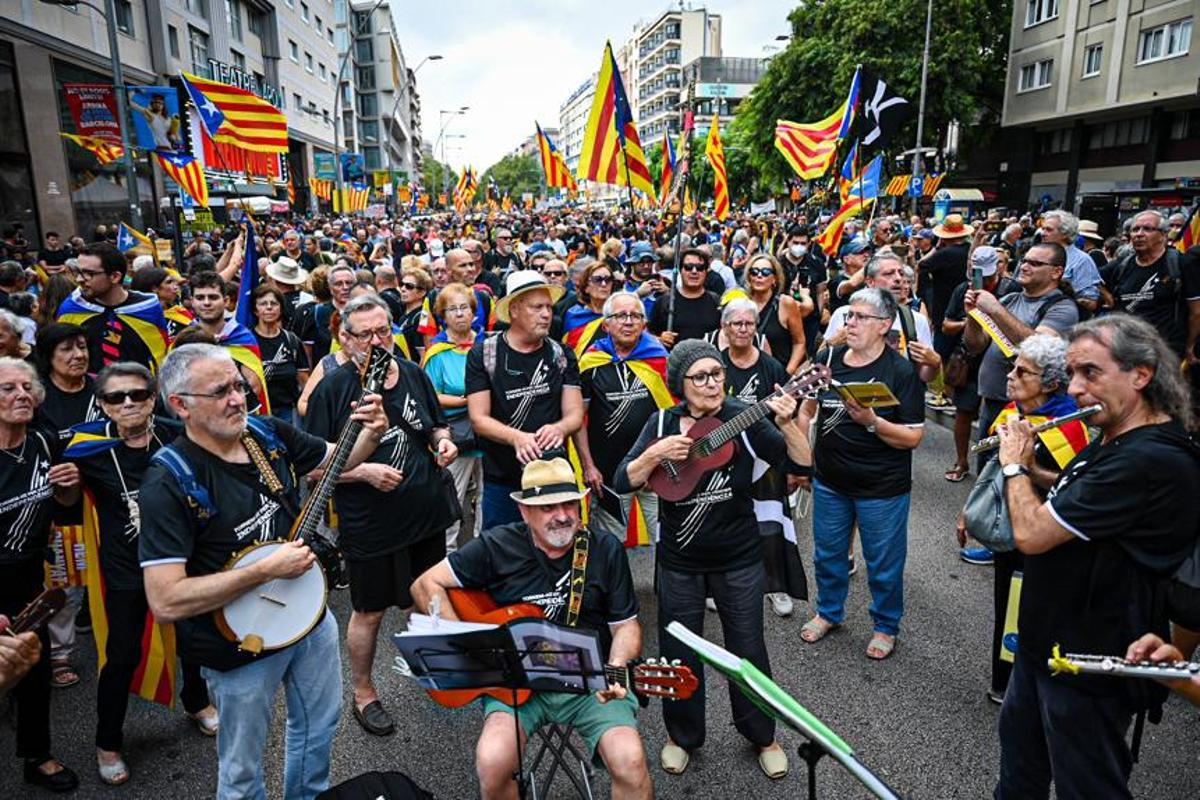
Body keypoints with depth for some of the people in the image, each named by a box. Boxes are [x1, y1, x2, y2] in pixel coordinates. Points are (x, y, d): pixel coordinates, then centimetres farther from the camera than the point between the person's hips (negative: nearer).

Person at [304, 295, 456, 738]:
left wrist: (443, 440, -4)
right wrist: (365, 472, -24)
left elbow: (436, 425, 18)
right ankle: (364, 693, 34)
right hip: (369, 527, -4)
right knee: (369, 613, 12)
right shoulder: (333, 388, -13)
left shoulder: (414, 375, 2)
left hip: (426, 516, 5)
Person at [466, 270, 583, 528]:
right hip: (502, 480, -2)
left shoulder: (562, 355, 5)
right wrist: (517, 437, -26)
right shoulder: (483, 355, -3)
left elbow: (575, 414, 0)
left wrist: (559, 428, -24)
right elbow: (479, 419, -8)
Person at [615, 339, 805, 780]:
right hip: (679, 561, 1)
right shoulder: (662, 423, -7)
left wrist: (787, 423, -29)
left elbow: (801, 464, -13)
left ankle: (762, 735, 37)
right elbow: (622, 483, -12)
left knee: (748, 650, 12)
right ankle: (682, 735, 38)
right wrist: (656, 453, -28)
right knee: (679, 653, 13)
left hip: (739, 559, -1)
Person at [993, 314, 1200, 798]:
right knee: (1020, 749, 28)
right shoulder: (1113, 441, 3)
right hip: (1046, 640, 9)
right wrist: (1028, 468, 3)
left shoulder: (1152, 462, -30)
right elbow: (1067, 497, 19)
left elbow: (1031, 534, -30)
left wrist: (1015, 465, -13)